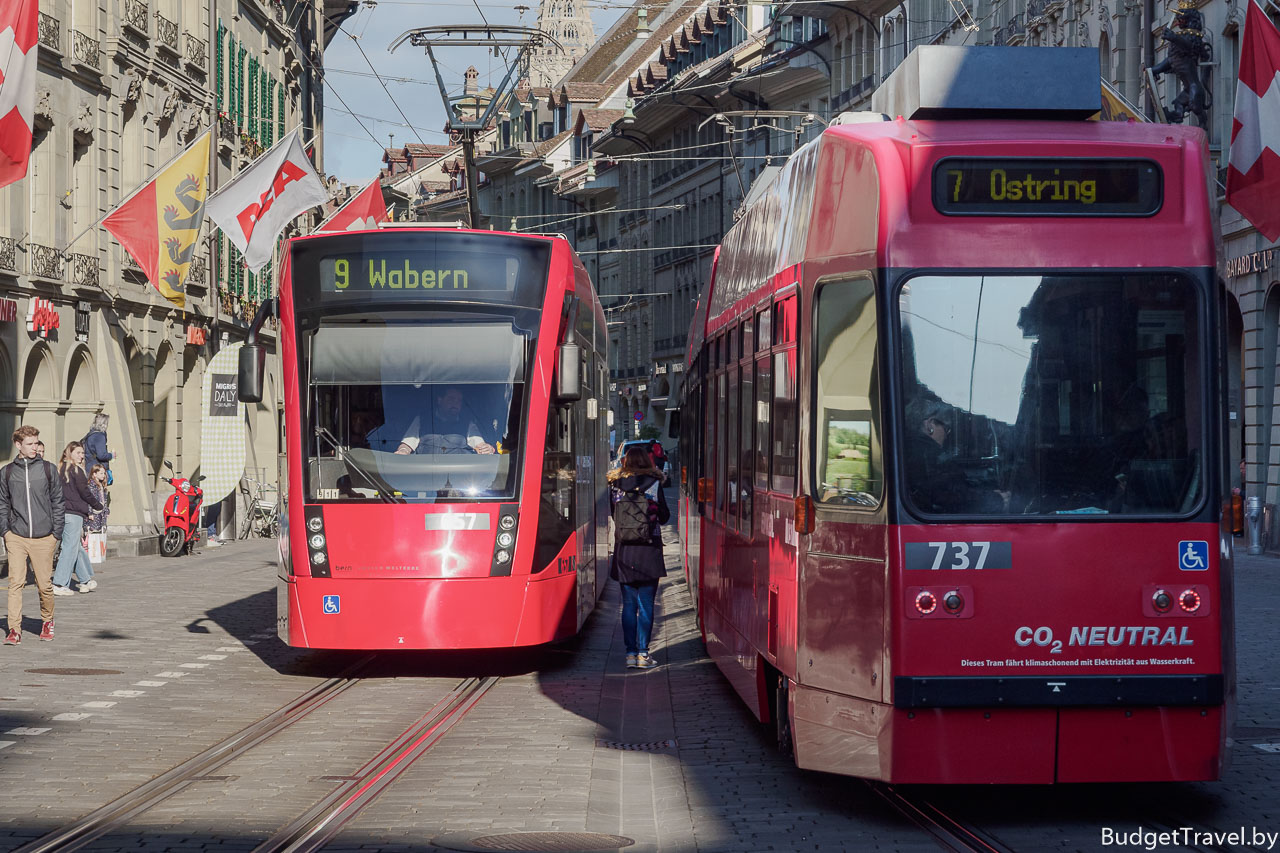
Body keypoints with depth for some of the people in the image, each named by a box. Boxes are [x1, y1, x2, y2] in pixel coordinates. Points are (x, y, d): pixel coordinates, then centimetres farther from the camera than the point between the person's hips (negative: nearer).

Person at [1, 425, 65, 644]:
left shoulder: (48, 470, 4)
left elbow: (58, 502, 6)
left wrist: (56, 533, 1)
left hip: (44, 538, 0)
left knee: (45, 584, 4)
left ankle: (47, 621, 26)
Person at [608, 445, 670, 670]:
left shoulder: (615, 486, 1)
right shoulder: (654, 485, -4)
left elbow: (614, 515, 9)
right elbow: (665, 517, 3)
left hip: (624, 551, 2)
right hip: (649, 551, -2)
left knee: (629, 604, 8)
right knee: (646, 604, 2)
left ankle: (630, 653, 6)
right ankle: (643, 653, -1)